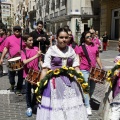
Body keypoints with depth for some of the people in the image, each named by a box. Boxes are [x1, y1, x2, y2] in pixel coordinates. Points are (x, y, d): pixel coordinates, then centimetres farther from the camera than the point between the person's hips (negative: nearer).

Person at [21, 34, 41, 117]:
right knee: (28, 91, 6)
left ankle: (33, 104, 31)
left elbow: (39, 59, 11)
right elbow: (25, 62, -23)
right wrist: (35, 56, -29)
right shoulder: (24, 51, -7)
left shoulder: (36, 48, 0)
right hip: (28, 74, -2)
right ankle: (29, 107, 19)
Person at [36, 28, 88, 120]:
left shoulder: (71, 51, 6)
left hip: (70, 81, 4)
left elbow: (76, 67, 10)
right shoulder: (51, 50, -5)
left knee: (72, 105, 9)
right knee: (55, 105, 0)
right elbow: (45, 69, -7)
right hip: (55, 82, -4)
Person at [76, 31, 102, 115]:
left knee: (92, 88, 15)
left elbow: (97, 58, 13)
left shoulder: (95, 46, 6)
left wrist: (101, 68, 10)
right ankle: (87, 106, 1)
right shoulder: (81, 48, -6)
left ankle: (86, 100, 36)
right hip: (84, 70, -5)